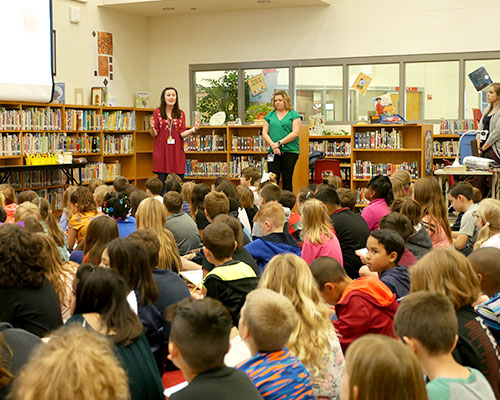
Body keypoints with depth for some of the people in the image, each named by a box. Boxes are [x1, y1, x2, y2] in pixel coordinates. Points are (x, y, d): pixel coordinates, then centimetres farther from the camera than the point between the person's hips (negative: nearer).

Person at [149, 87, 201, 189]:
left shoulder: (181, 114, 10)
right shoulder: (158, 112, 4)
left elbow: (182, 133, 3)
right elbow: (154, 134, 1)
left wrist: (194, 129, -13)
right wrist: (152, 128, -21)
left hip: (177, 151, 2)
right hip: (162, 151, -2)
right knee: (162, 180, -3)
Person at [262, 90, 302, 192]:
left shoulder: (294, 115, 3)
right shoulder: (269, 116, 15)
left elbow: (295, 133, -7)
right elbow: (264, 133, 8)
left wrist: (279, 143, -12)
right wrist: (273, 145, -9)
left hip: (290, 151, -3)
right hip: (273, 152, 3)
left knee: (287, 180, 0)